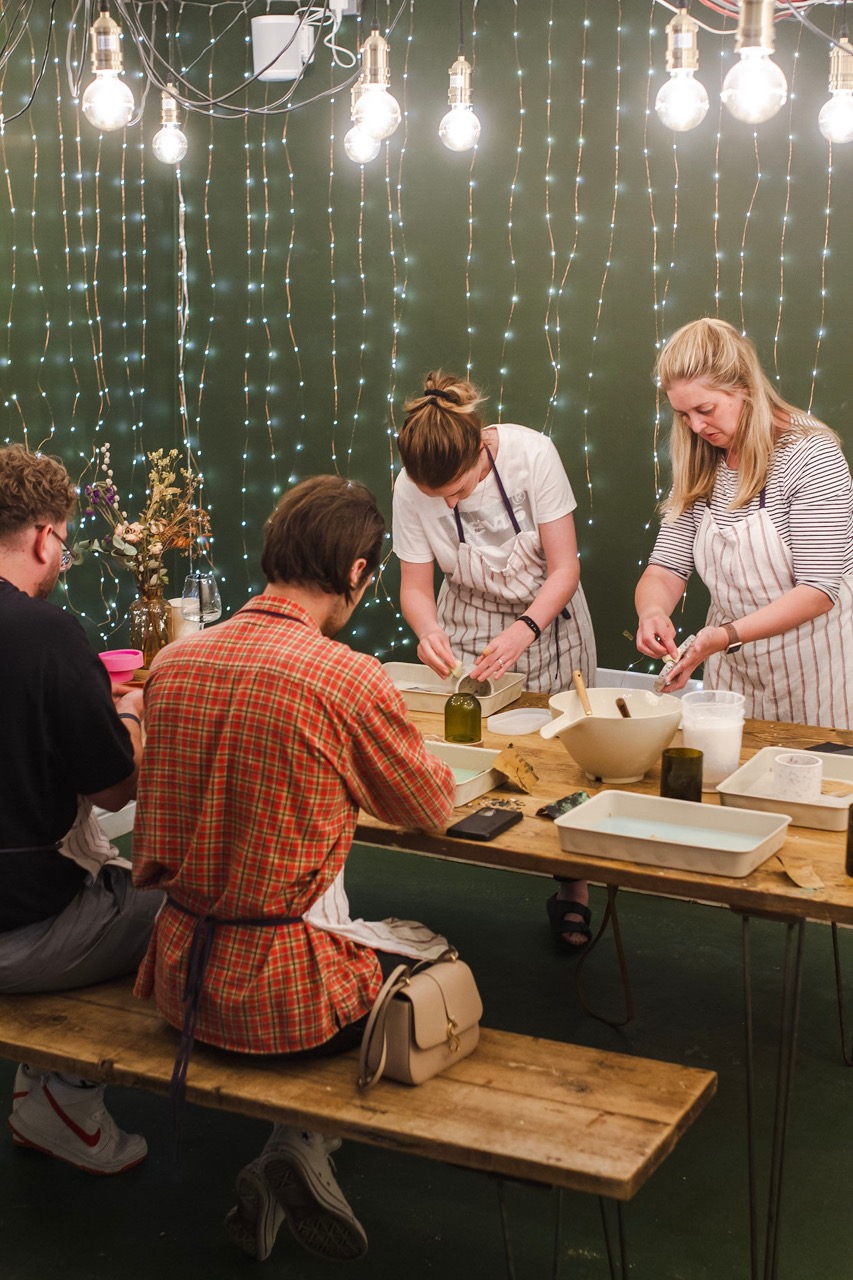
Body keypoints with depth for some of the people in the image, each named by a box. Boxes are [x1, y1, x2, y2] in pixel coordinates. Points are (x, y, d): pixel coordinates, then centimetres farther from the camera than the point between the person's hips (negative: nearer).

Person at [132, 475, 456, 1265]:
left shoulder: (171, 664, 0)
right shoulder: (350, 680, -18)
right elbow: (434, 808, -1)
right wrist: (366, 775, 20)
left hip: (180, 982, 6)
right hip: (277, 995, -6)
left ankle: (280, 1185, 22)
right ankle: (301, 1155, 7)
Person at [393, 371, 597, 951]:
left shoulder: (531, 454, -29)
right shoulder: (412, 488, -22)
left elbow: (564, 568, -23)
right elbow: (416, 586, -11)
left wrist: (523, 631, -37)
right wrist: (429, 631, -33)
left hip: (546, 618, -1)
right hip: (467, 623, 2)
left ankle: (573, 893, 16)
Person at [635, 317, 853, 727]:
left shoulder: (811, 455, -17)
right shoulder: (700, 469, 2)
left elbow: (818, 591, -21)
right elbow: (665, 570, -1)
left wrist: (726, 635, -32)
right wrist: (652, 612, -25)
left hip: (814, 672, -5)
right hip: (733, 669, 5)